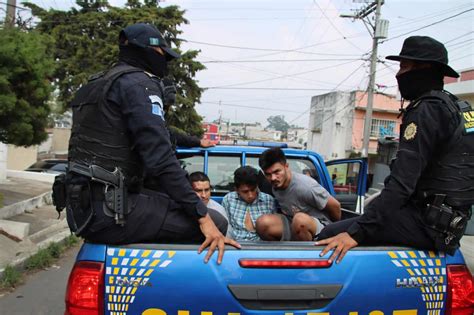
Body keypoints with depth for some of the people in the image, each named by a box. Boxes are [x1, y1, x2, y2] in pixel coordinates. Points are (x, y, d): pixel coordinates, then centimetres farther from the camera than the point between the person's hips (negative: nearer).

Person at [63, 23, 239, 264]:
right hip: (110, 211, -10)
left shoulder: (95, 85, 22)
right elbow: (159, 157, -20)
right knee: (216, 222, -13)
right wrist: (203, 217, -20)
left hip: (82, 208, 10)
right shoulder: (139, 82, -8)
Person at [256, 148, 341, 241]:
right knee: (263, 223, -22)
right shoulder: (275, 186, -4)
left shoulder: (305, 186, -26)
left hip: (319, 227, -5)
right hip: (294, 226, 6)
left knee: (300, 219, -40)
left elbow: (335, 205, -13)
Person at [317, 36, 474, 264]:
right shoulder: (456, 106, 15)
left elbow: (402, 182, -25)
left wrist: (357, 232, -27)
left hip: (428, 222, -10)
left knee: (330, 234, -16)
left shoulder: (427, 110, -15)